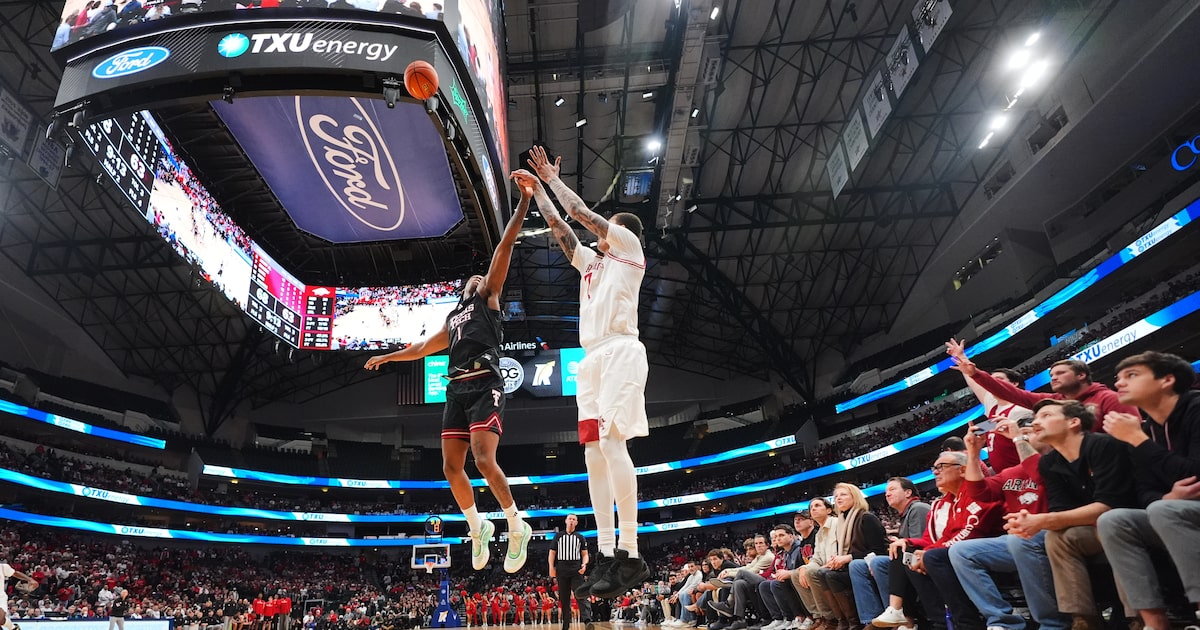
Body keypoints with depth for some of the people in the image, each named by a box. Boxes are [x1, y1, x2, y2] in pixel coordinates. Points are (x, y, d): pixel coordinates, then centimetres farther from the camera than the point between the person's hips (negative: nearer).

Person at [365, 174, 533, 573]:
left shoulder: (488, 297, 11)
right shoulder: (451, 320, 29)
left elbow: (504, 246, 2)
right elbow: (421, 348, 43)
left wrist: (524, 201, -6)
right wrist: (386, 358, 52)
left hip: (485, 386, -7)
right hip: (457, 390, 7)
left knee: (484, 459, -19)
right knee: (451, 467, 3)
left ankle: (518, 526, -4)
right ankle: (477, 528, 21)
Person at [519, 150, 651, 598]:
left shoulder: (629, 248, 10)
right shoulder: (591, 262, 29)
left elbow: (582, 213, 9)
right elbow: (558, 226, 31)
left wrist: (552, 177, 21)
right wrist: (537, 188, 32)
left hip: (621, 351, -8)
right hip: (592, 358, 9)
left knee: (612, 443, -20)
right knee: (593, 452, 0)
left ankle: (630, 553, -20)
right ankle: (607, 552, 0)